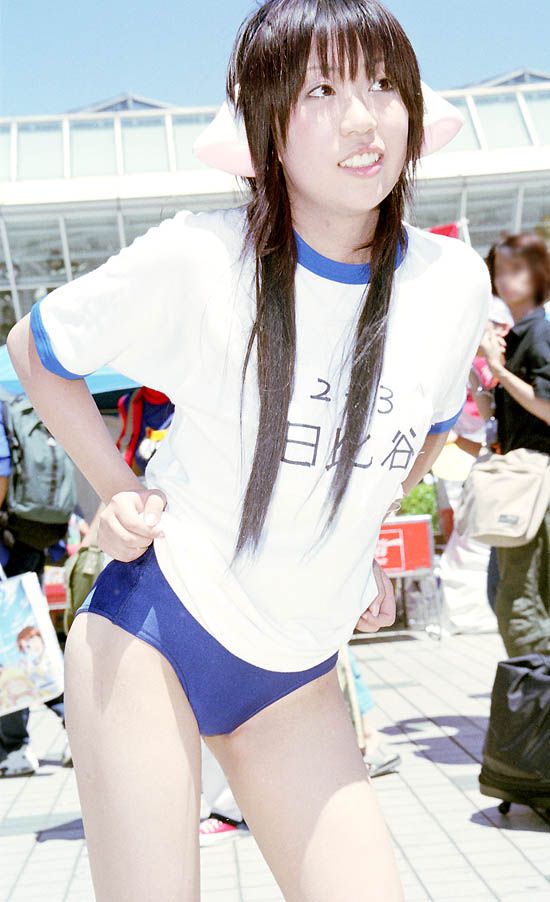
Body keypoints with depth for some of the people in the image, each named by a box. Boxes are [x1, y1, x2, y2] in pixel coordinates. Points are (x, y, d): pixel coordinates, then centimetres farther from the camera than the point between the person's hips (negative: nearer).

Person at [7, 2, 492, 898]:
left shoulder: (454, 281, -4)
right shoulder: (197, 260, -15)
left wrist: (356, 540, 10)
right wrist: (119, 491, -7)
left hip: (299, 676, 4)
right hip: (151, 633, -3)